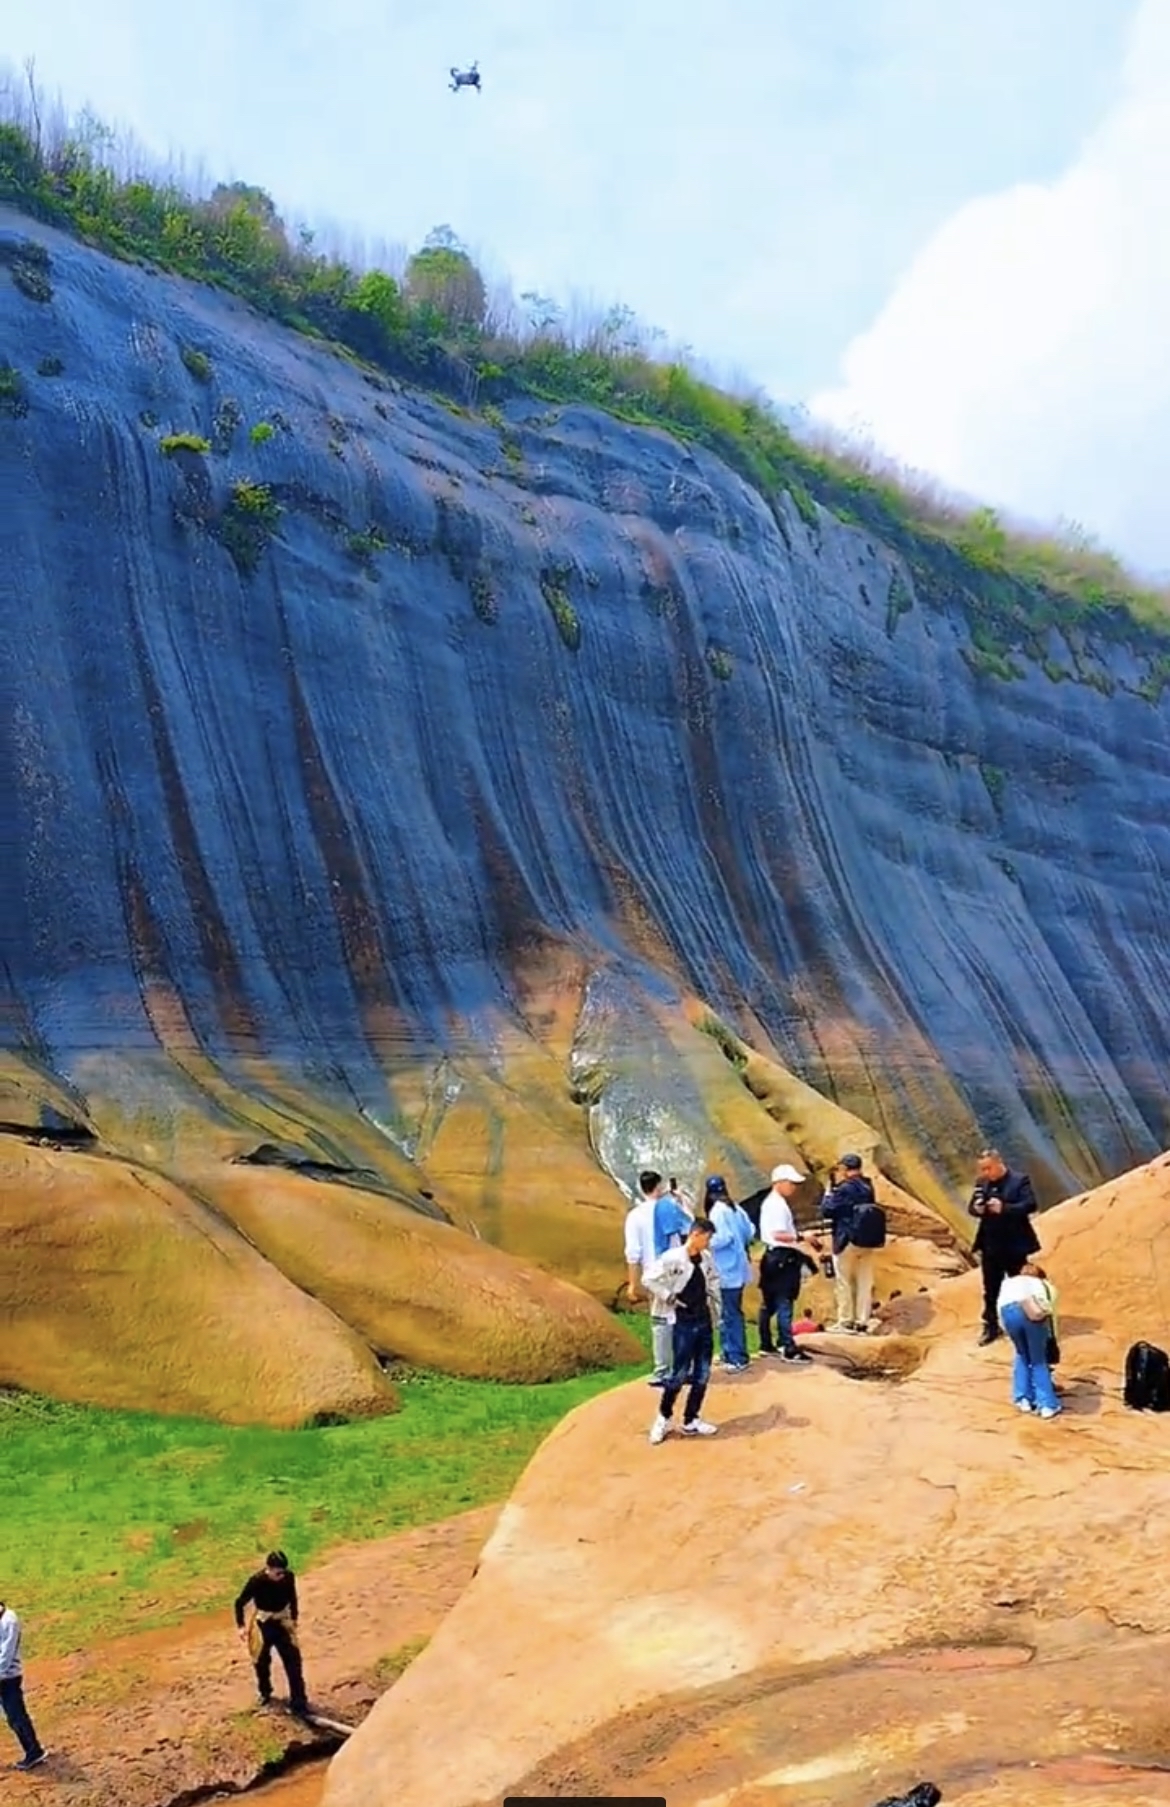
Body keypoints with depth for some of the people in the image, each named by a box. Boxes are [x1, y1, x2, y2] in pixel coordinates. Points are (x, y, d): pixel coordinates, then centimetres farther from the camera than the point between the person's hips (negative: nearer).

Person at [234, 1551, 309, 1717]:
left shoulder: (289, 1577, -18)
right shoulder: (256, 1580, -27)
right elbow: (240, 1602, -13)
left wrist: (294, 1618, 11)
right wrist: (241, 1626, -12)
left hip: (282, 1622, 2)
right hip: (263, 1623, -2)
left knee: (293, 1661, -5)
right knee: (262, 1661, 16)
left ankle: (298, 1703, 1)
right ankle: (265, 1693, 44)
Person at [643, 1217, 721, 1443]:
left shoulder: (707, 1259, 7)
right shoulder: (673, 1257, -13)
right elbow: (649, 1278, -15)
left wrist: (716, 1311, 13)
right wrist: (669, 1298, -12)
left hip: (704, 1322, 6)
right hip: (683, 1323, -6)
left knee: (702, 1375, 7)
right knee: (680, 1374, -4)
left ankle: (690, 1421, 16)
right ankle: (663, 1418, 13)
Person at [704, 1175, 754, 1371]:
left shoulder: (717, 1211, -16)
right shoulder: (736, 1208, 7)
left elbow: (723, 1238, -22)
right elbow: (750, 1233, 9)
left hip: (727, 1271, -9)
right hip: (737, 1268, 9)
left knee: (730, 1314, -4)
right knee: (733, 1312, 16)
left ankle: (737, 1358, -3)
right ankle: (730, 1353, 25)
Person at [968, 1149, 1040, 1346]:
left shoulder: (1020, 1180, -10)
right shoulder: (982, 1183, 6)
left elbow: (1030, 1204, -20)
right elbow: (971, 1207, 8)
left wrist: (1004, 1208, -31)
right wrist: (977, 1209, -17)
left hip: (1014, 1245, -4)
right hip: (990, 1245, 4)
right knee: (990, 1289, 11)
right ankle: (991, 1327, 21)